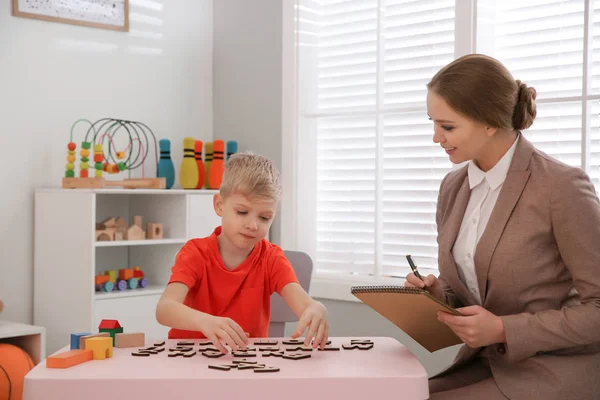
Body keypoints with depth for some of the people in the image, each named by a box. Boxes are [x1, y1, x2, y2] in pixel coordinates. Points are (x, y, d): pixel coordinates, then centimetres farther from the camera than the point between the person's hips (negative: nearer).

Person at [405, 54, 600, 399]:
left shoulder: (562, 186, -16)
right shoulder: (454, 187, 6)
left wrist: (504, 329, -20)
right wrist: (436, 293, -6)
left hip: (555, 372, -6)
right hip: (484, 363, 7)